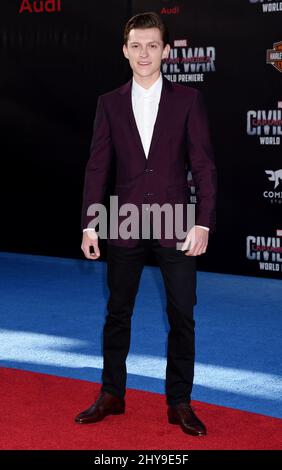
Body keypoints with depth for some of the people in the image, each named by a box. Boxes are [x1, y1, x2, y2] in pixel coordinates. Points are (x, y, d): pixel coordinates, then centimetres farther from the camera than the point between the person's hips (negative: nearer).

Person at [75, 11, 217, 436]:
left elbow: (204, 165, -3)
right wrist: (89, 225, -2)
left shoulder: (188, 99, 0)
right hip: (125, 226, 2)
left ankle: (180, 402, 16)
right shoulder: (110, 103, 4)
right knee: (117, 313, 11)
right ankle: (112, 395, 25)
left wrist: (203, 224, -10)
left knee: (182, 316, 3)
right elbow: (97, 167, 3)